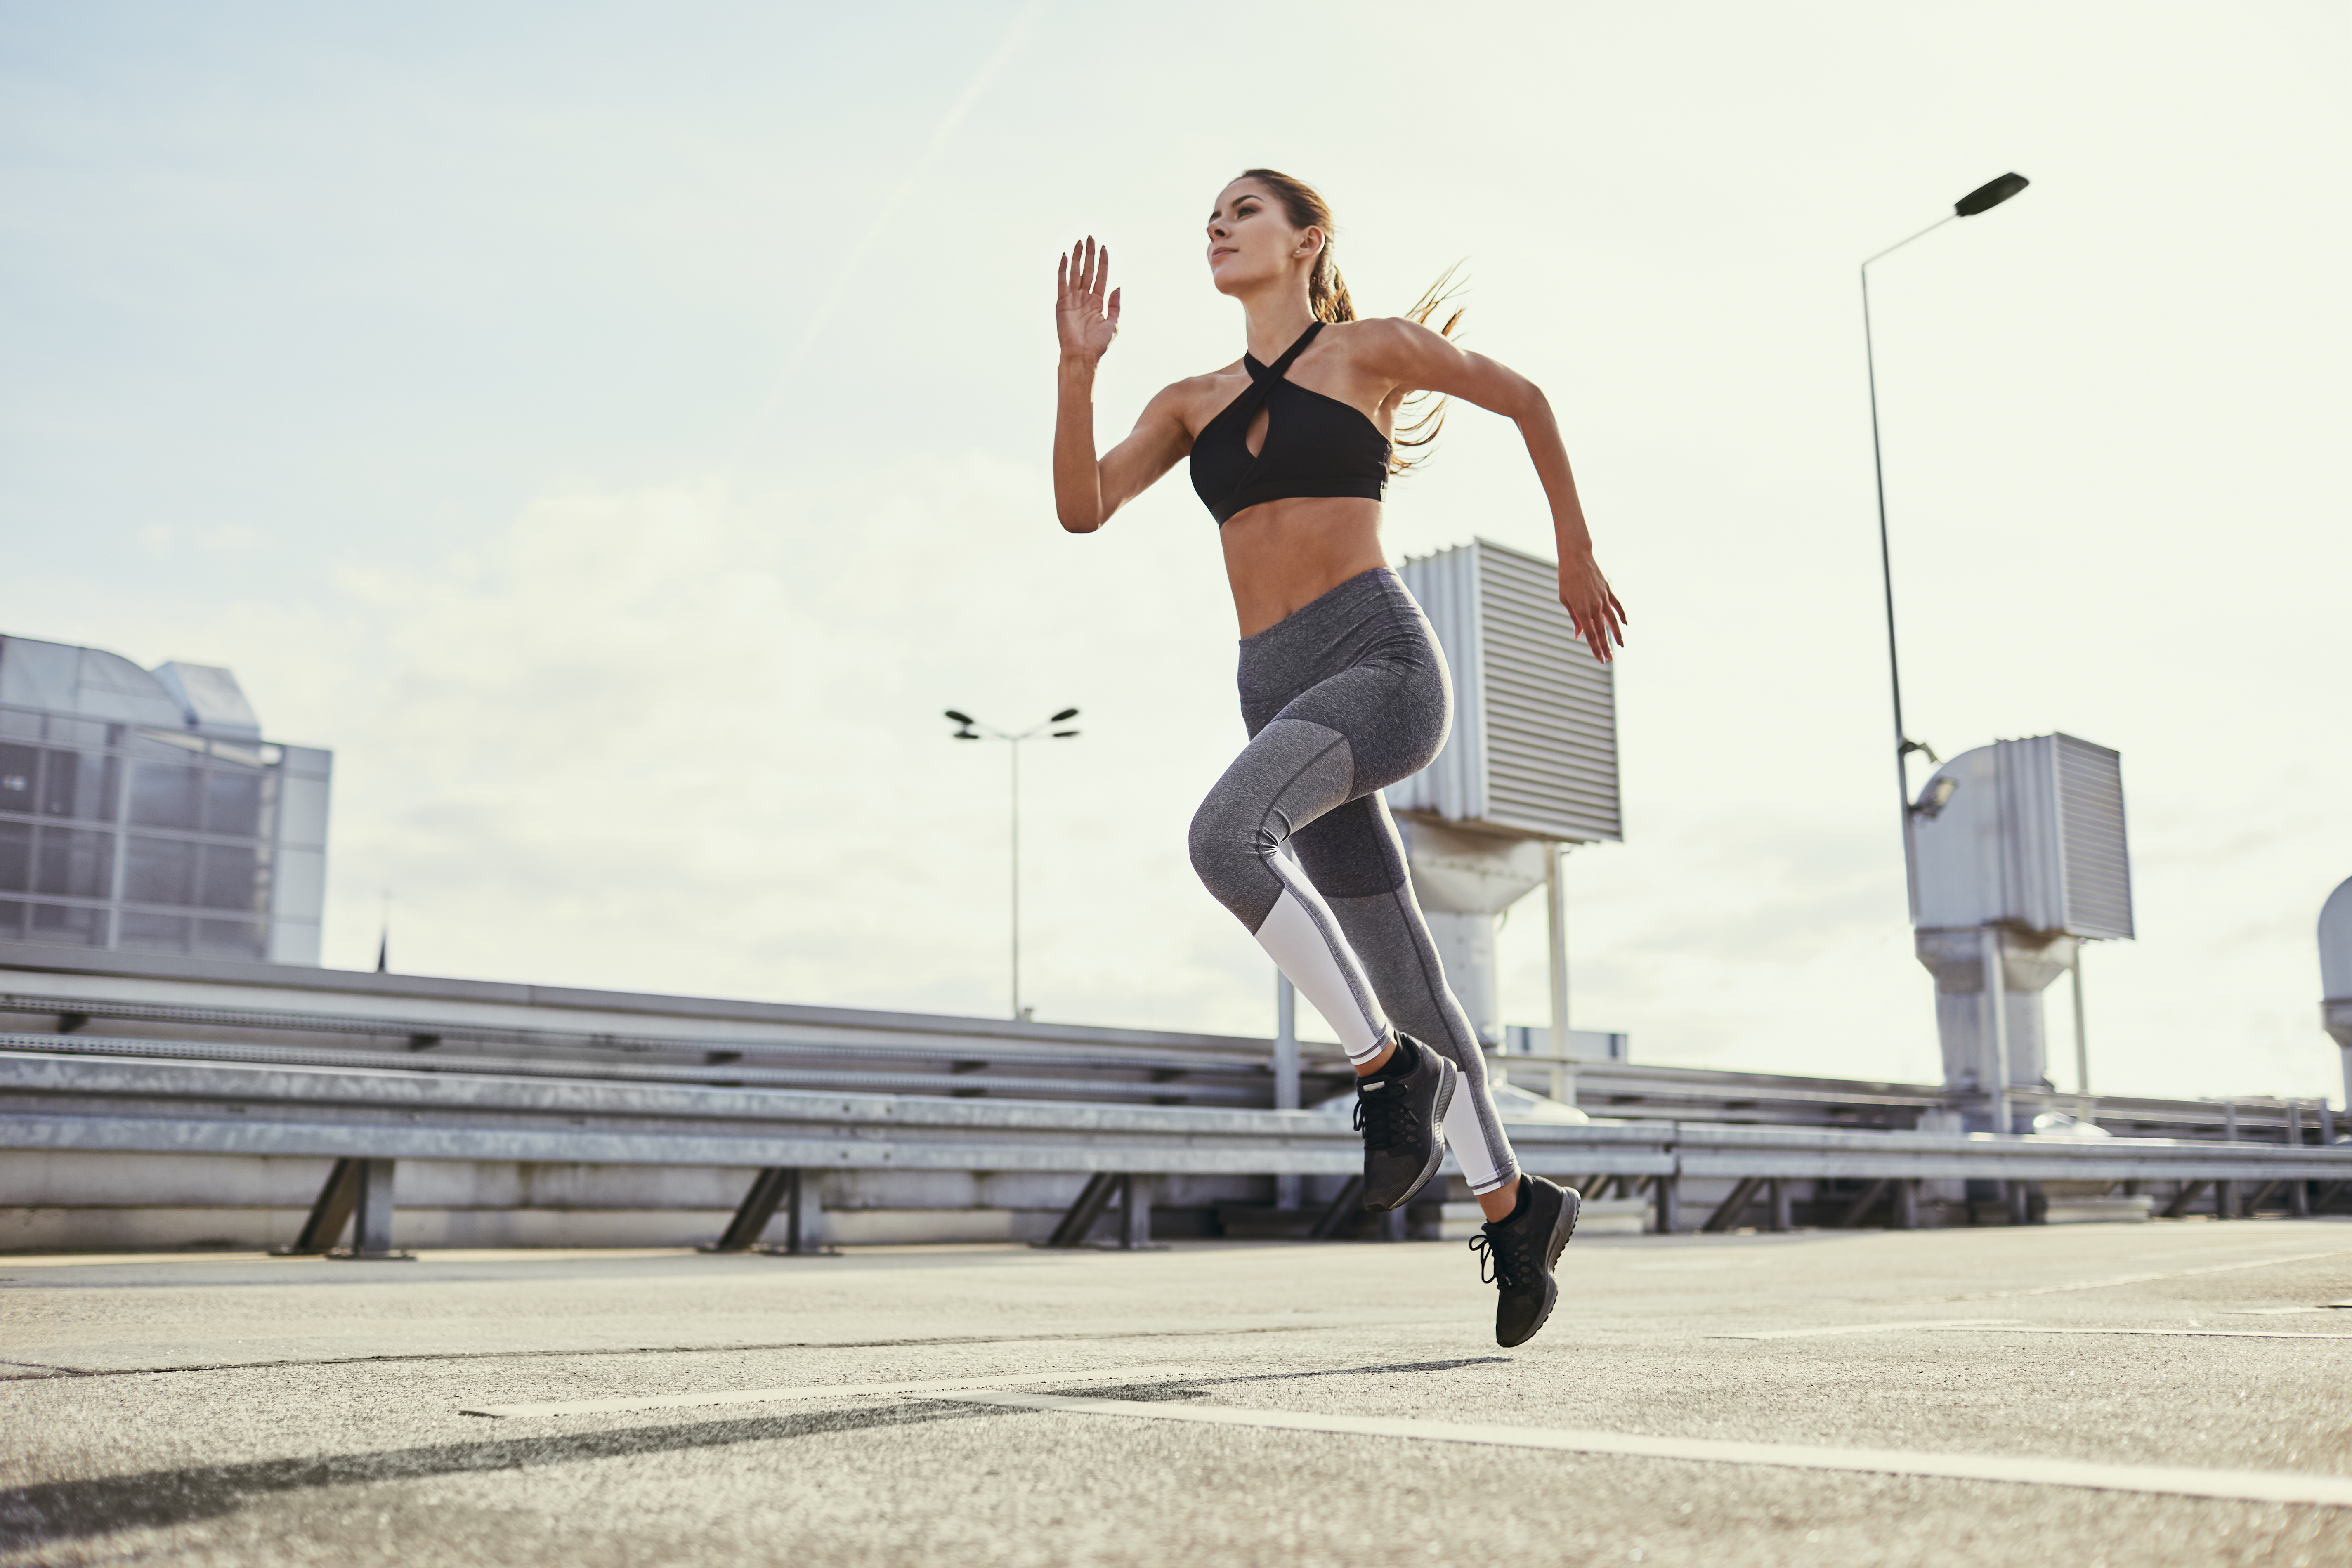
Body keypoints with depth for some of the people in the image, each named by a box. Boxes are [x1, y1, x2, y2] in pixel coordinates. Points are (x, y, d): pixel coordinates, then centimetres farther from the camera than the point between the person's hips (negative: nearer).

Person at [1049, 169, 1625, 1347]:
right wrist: (1078, 365, -4)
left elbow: (1524, 399, 18)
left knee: (1224, 838, -32)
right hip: (1282, 696, 6)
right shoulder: (1193, 401, 20)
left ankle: (1389, 1067, -16)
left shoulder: (1369, 346, 7)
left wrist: (1575, 555, 22)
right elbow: (1081, 507, 8)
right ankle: (1510, 1203, 21)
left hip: (1383, 665, -6)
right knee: (1401, 976, 7)